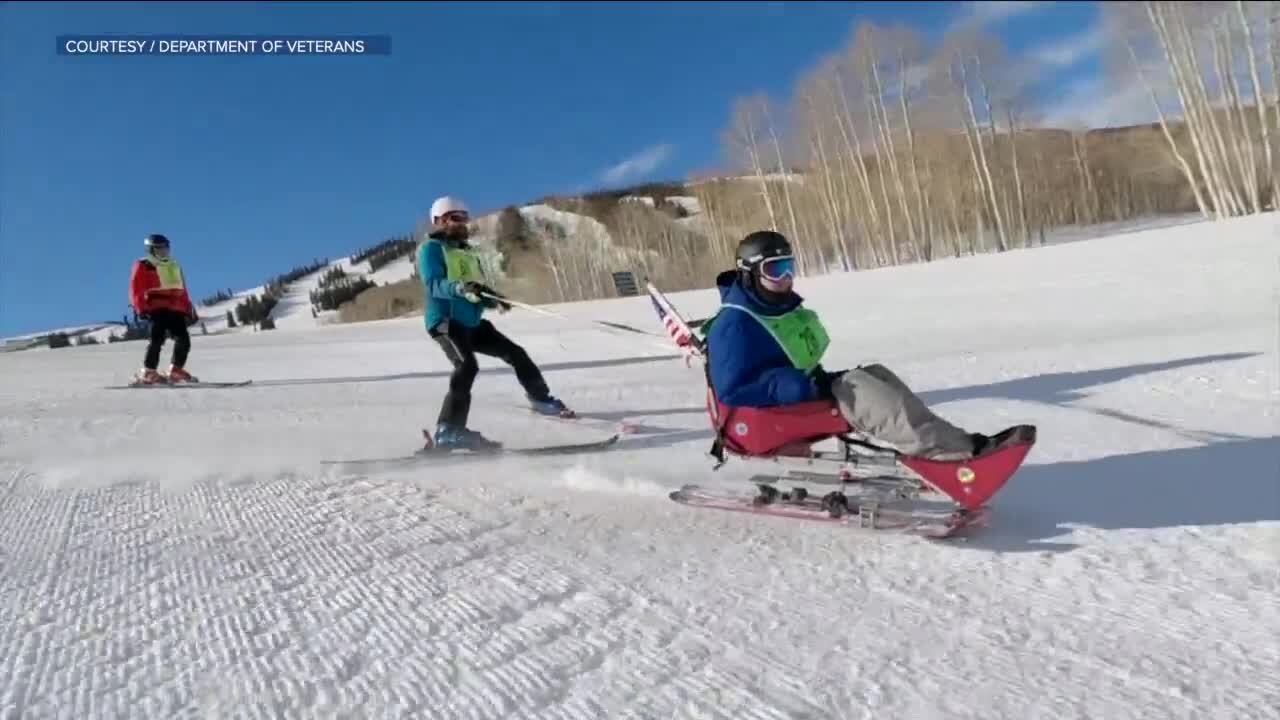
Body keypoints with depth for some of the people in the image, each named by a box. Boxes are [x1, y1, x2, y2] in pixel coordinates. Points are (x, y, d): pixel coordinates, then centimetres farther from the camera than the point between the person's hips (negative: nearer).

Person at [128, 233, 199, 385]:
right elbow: (136, 290, -2)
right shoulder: (143, 266, 5)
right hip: (157, 308, -6)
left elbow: (182, 290, 24)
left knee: (184, 340, 1)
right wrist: (141, 309, -13)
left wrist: (189, 309, 18)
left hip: (176, 309, 6)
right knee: (158, 339, -15)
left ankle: (176, 371, 13)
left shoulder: (174, 266, 23)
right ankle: (148, 373, -9)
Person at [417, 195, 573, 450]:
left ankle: (540, 398, 29)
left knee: (515, 353, 11)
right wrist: (461, 287, -37)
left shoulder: (466, 251, 22)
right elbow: (433, 285, -18)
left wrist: (494, 299, -3)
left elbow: (480, 291, 19)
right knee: (467, 366, -28)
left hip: (472, 322, 8)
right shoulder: (431, 248, -1)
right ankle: (449, 430, -29)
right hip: (445, 321, -8)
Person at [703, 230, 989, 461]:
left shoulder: (786, 308, 12)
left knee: (875, 374, -8)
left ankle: (952, 443, -20)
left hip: (806, 391, 9)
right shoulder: (734, 325, -18)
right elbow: (732, 389, -26)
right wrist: (797, 387, -31)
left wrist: (820, 381, 2)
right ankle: (958, 450, -32)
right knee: (855, 388, -26)